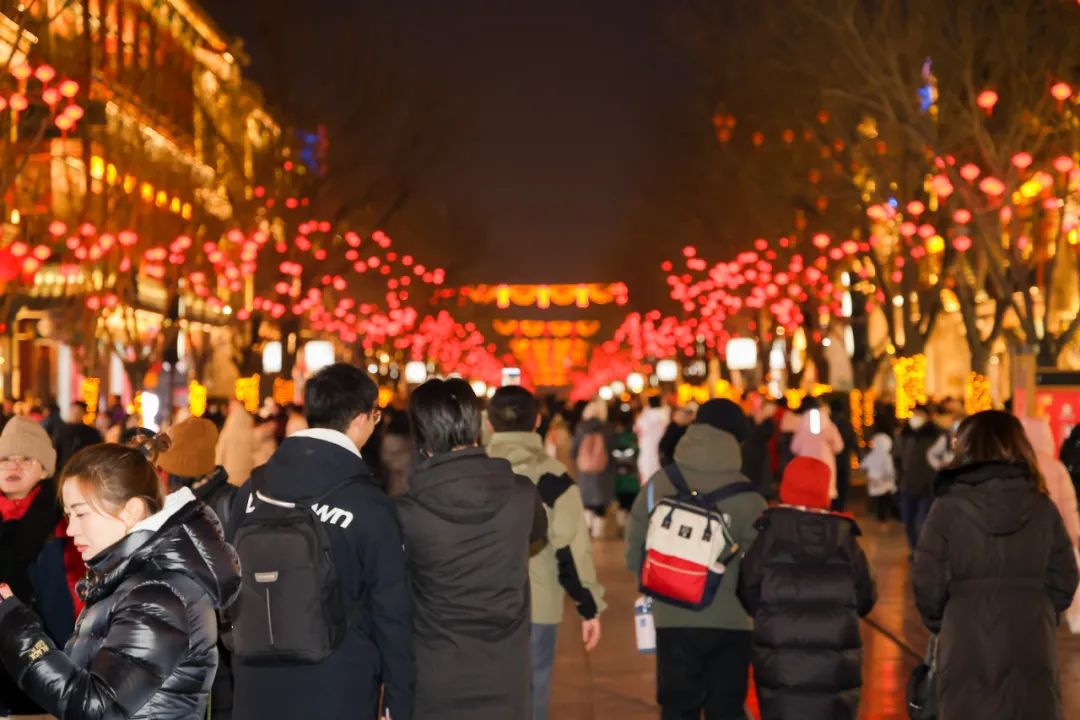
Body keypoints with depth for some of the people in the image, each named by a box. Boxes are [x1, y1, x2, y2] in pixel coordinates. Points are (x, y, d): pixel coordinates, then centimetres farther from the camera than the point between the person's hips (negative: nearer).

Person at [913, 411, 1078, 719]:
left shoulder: (949, 507, -8)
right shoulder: (1043, 508, 0)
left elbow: (928, 584, -7)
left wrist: (939, 623, 13)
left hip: (966, 648, -2)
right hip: (1031, 649, 2)